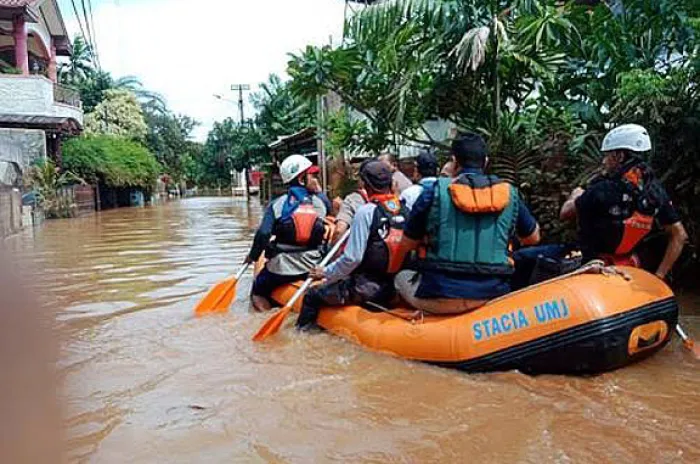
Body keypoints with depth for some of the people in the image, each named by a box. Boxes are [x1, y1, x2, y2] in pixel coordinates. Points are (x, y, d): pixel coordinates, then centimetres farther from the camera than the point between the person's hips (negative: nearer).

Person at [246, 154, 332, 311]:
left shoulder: (276, 204, -5)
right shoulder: (321, 202, -1)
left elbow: (263, 234, -14)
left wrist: (253, 256, 0)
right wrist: (319, 192, 18)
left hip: (281, 269, -2)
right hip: (312, 267, 3)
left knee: (259, 292, 21)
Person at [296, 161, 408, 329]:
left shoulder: (366, 212, -15)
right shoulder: (404, 209, 2)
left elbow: (352, 258, -18)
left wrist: (325, 273, -5)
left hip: (367, 288, -7)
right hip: (395, 286, 7)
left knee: (313, 296, 3)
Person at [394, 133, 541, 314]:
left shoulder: (435, 191, -4)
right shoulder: (509, 193, 3)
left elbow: (406, 246, 5)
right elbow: (533, 238, 19)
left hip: (439, 295, -3)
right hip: (492, 296, 3)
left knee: (402, 277, 28)